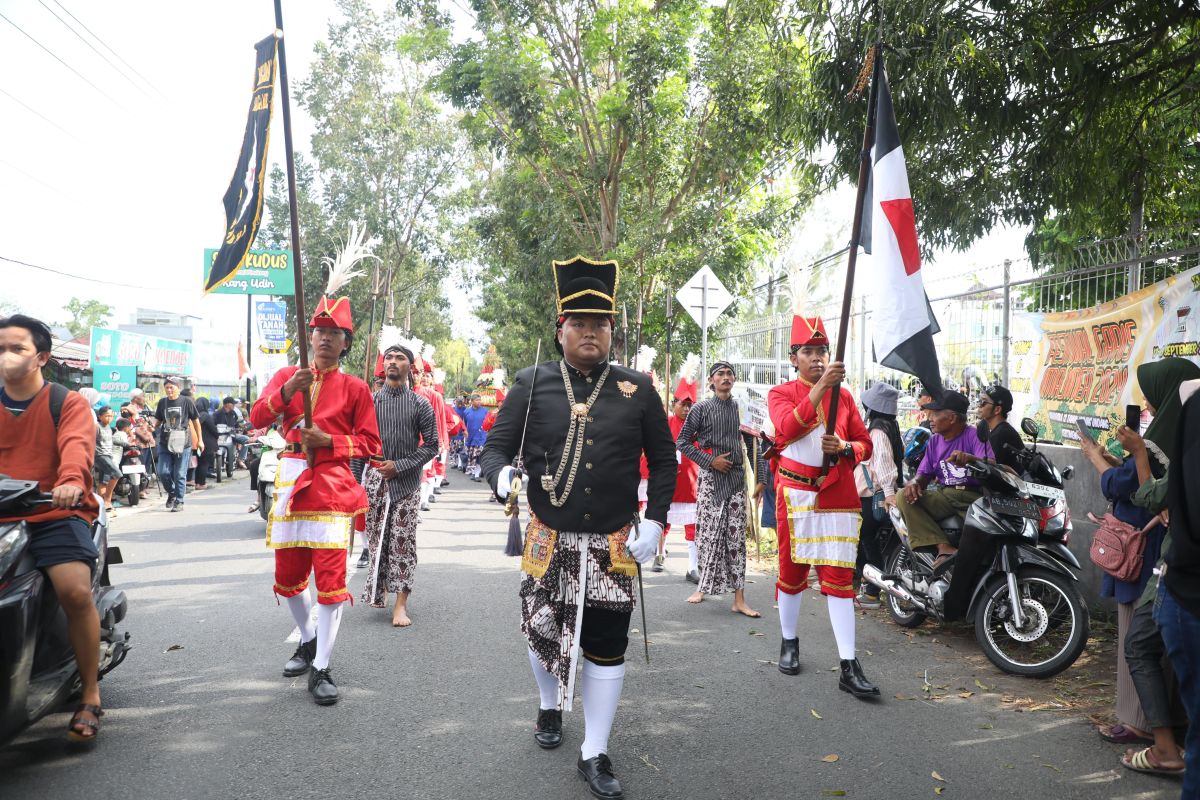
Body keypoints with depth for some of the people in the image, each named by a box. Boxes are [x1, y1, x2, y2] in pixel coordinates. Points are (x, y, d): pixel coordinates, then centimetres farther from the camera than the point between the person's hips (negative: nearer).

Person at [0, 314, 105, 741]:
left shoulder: (69, 403, 3)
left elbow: (77, 446, -15)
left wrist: (71, 481, -37)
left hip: (55, 514, -4)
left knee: (76, 591, -25)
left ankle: (90, 697, -9)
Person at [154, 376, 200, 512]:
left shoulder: (186, 401, -1)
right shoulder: (162, 402, 8)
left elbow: (195, 420, 5)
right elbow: (158, 421, 19)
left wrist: (199, 440, 6)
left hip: (183, 444, -3)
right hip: (165, 443, 3)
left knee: (180, 475, 0)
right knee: (163, 472, -3)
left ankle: (179, 502, 11)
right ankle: (171, 493, 24)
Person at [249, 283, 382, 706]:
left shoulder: (355, 387, 2)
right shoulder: (287, 375, 10)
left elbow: (370, 443, 1)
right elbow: (257, 418, -2)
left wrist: (329, 441, -14)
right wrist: (287, 392, -18)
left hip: (332, 485, -3)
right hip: (291, 481, 4)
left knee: (330, 578, -8)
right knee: (288, 576, 14)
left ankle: (321, 669, 1)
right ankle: (308, 640, 38)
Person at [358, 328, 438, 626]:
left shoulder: (420, 404, 0)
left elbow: (431, 445, -1)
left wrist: (399, 466, -11)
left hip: (406, 482, -2)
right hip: (374, 478, 2)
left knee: (403, 542, -3)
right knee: (375, 538, 7)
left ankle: (401, 604, 0)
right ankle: (378, 589, 26)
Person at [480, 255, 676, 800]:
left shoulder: (638, 389, 0)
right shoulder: (532, 385, -2)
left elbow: (664, 460, 6)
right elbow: (495, 446, -2)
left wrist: (654, 521, -4)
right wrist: (502, 477, -25)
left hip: (614, 545, 0)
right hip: (549, 542, 0)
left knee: (607, 648, 5)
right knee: (543, 632, 15)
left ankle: (595, 754, 22)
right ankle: (550, 706, 47)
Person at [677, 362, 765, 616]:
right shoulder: (701, 409, 2)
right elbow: (682, 442, 0)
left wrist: (760, 478, 5)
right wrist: (710, 461, -8)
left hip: (736, 479, 2)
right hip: (710, 479, -2)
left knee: (736, 539, 0)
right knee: (709, 535, -1)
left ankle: (739, 600, 0)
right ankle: (703, 587, 15)